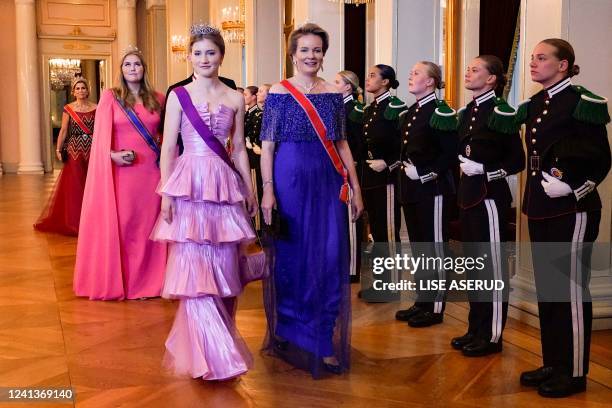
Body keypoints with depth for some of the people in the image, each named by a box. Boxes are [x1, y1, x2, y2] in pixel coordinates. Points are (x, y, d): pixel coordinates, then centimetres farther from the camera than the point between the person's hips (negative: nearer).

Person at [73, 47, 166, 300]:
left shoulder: (157, 99, 10)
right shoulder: (110, 97, 3)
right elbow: (102, 136, -2)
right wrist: (114, 154, -19)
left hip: (151, 170, 2)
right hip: (121, 169, -2)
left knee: (148, 223, 5)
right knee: (119, 224, 1)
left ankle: (147, 279, 15)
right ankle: (116, 281, 11)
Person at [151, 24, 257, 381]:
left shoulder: (235, 99, 9)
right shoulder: (179, 96, 3)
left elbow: (239, 149, 11)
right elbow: (168, 148, 1)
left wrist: (250, 191, 9)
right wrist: (166, 193, -5)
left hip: (225, 185, 3)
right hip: (190, 183, -2)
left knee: (224, 266, 5)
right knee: (194, 267, -6)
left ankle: (203, 341, 23)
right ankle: (215, 354, 1)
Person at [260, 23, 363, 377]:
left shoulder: (334, 94, 9)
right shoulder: (279, 93, -1)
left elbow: (341, 143, 12)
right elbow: (267, 146, -4)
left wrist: (355, 188, 8)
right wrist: (267, 191, -12)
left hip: (328, 184, 3)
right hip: (290, 181, -3)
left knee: (330, 260, 3)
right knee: (291, 258, 6)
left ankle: (324, 341, 16)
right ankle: (290, 334, 24)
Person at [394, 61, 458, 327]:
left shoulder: (441, 111, -11)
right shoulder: (408, 113, 14)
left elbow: (451, 154, -16)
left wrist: (427, 174, -19)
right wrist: (405, 168, 4)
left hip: (433, 188, -9)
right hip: (411, 188, 9)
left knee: (435, 248, 0)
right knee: (417, 247, 13)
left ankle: (435, 307, 8)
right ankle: (422, 301, 24)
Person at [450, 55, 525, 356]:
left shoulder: (501, 112, -10)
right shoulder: (467, 112, 12)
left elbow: (517, 161, -10)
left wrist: (485, 171, -19)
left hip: (491, 197, -8)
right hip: (469, 195, 8)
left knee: (492, 266, 1)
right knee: (473, 264, 14)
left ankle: (492, 336, 11)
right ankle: (475, 329, 24)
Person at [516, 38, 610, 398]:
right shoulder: (534, 105, 12)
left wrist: (574, 189, -20)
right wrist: (535, 194, 10)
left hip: (572, 210, -8)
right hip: (540, 208, 8)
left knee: (570, 290, 0)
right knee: (546, 287, 13)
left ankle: (574, 373, 11)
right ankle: (553, 364, 24)